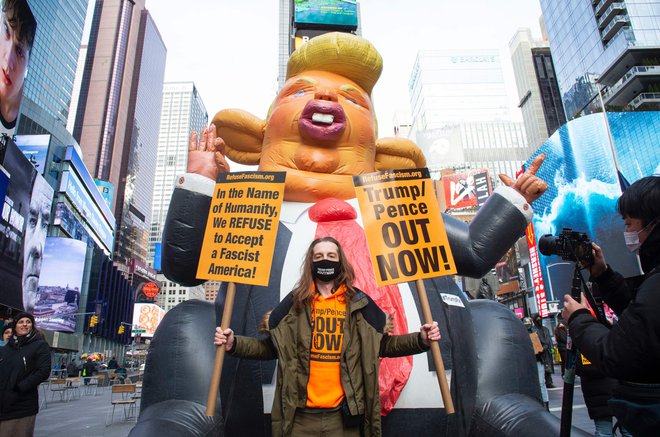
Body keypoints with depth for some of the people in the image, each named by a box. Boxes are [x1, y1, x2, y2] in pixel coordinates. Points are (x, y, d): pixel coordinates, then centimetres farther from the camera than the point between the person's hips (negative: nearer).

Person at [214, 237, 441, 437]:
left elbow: (382, 344, 9)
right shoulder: (295, 302, 3)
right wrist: (234, 343, -8)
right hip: (301, 414, 0)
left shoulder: (358, 302, 3)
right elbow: (271, 346, 7)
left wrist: (420, 340, -6)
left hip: (345, 414, 0)